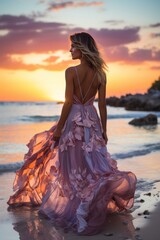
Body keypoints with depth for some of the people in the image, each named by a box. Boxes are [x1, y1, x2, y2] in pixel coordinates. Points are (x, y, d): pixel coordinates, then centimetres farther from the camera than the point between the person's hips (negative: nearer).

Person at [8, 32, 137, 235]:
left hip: (74, 120, -3)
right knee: (92, 159, 14)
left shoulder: (71, 71, -13)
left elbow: (68, 102, -15)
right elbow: (102, 105, 2)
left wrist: (58, 128, -7)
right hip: (92, 120, 4)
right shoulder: (100, 74, 0)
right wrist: (104, 130, 10)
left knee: (73, 162, 9)